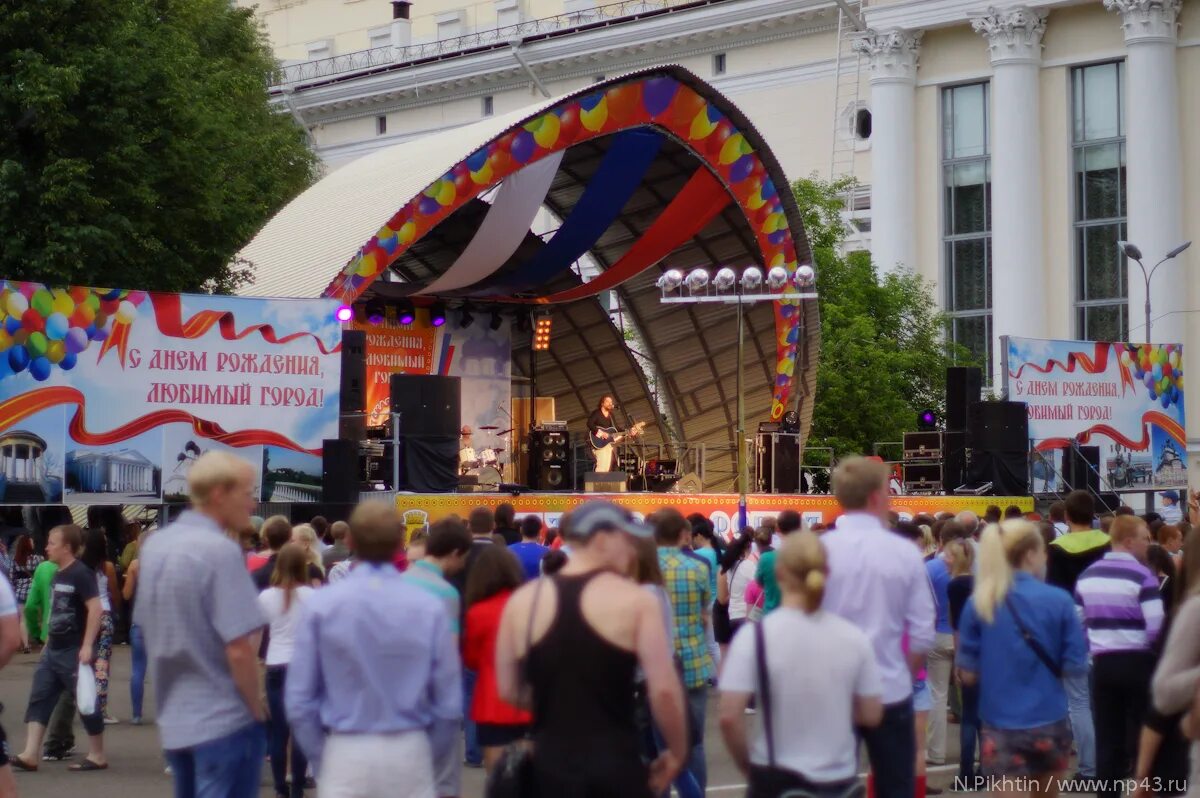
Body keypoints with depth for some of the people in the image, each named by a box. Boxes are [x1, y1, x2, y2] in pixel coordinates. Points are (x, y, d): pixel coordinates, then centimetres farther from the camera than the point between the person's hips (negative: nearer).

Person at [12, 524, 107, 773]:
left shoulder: (81, 574, -14)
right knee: (39, 698, 3)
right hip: (53, 650, 9)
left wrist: (87, 645, -25)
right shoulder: (57, 575, 13)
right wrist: (48, 641, 22)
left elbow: (95, 608, -21)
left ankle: (97, 756, 10)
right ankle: (30, 755, 1)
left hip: (74, 651, -9)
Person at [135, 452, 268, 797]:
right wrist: (257, 710, -8)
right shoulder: (220, 551, -18)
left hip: (173, 718, 8)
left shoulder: (154, 545, 8)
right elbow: (239, 650, -21)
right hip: (225, 721, -8)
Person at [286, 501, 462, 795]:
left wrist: (319, 760, 9)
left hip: (345, 754, 0)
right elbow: (449, 702, -3)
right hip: (409, 752, 0)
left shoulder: (322, 604, -5)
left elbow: (299, 698, -4)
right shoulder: (429, 608, -4)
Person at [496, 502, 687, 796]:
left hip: (552, 761, 3)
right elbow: (664, 690, -12)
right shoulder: (635, 601, -7)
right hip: (616, 761, -3)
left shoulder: (523, 601, 4)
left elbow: (508, 689, 9)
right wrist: (677, 752, 2)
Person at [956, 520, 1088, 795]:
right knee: (1045, 793, 22)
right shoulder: (1058, 600, -8)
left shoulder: (978, 603, -4)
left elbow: (968, 674, 0)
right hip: (1048, 720, 0)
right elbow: (1076, 665, -4)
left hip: (1001, 723, 0)